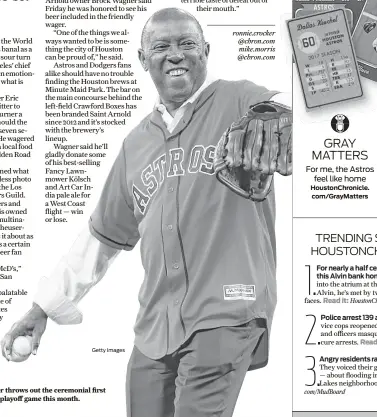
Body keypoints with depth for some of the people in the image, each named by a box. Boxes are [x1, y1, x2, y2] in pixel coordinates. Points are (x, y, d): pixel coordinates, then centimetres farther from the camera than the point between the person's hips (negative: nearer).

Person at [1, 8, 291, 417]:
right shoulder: (136, 144, 16)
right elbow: (102, 237, 21)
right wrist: (44, 306, 19)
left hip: (224, 317, -5)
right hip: (154, 326, 6)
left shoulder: (239, 102, 0)